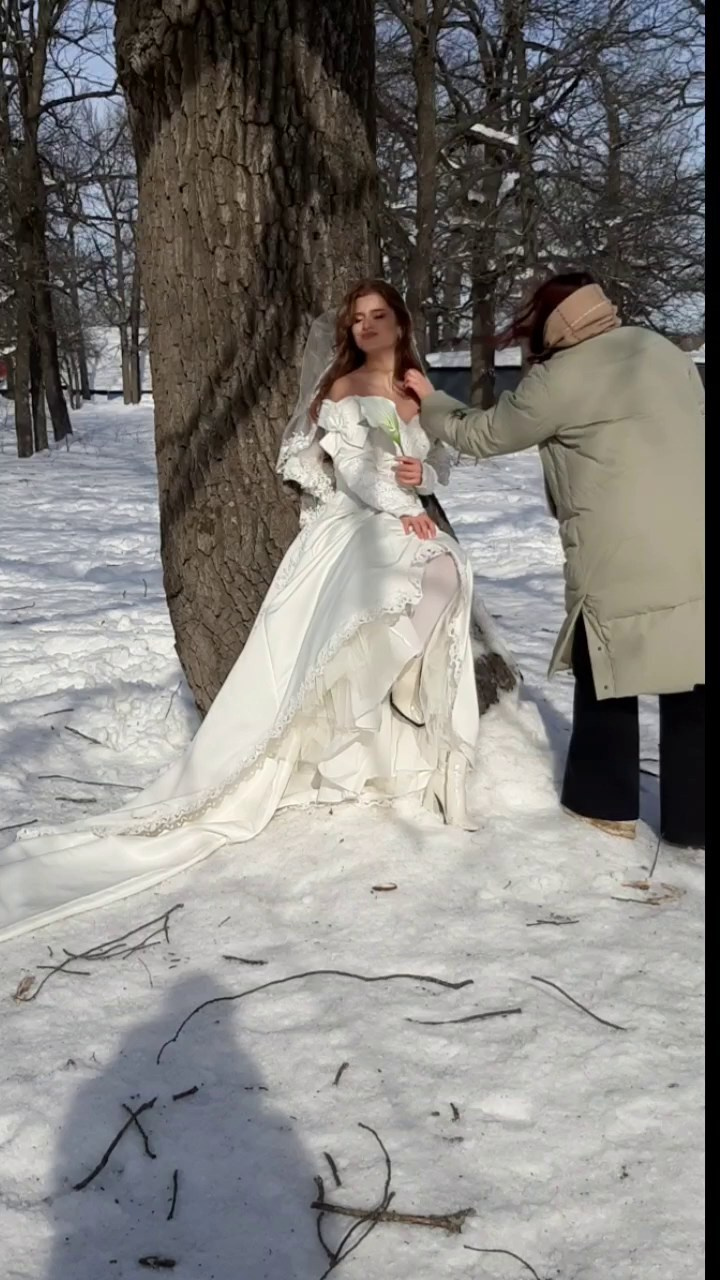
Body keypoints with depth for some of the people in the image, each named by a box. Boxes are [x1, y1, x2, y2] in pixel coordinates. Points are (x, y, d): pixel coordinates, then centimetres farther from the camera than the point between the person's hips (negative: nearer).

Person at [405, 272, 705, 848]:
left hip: (622, 563, -5)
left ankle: (608, 804, 24)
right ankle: (692, 818, 15)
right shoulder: (666, 352, 15)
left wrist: (430, 402, 24)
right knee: (689, 688, 9)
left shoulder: (561, 377, -4)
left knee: (609, 681, 14)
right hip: (694, 554, 5)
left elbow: (484, 434, 8)